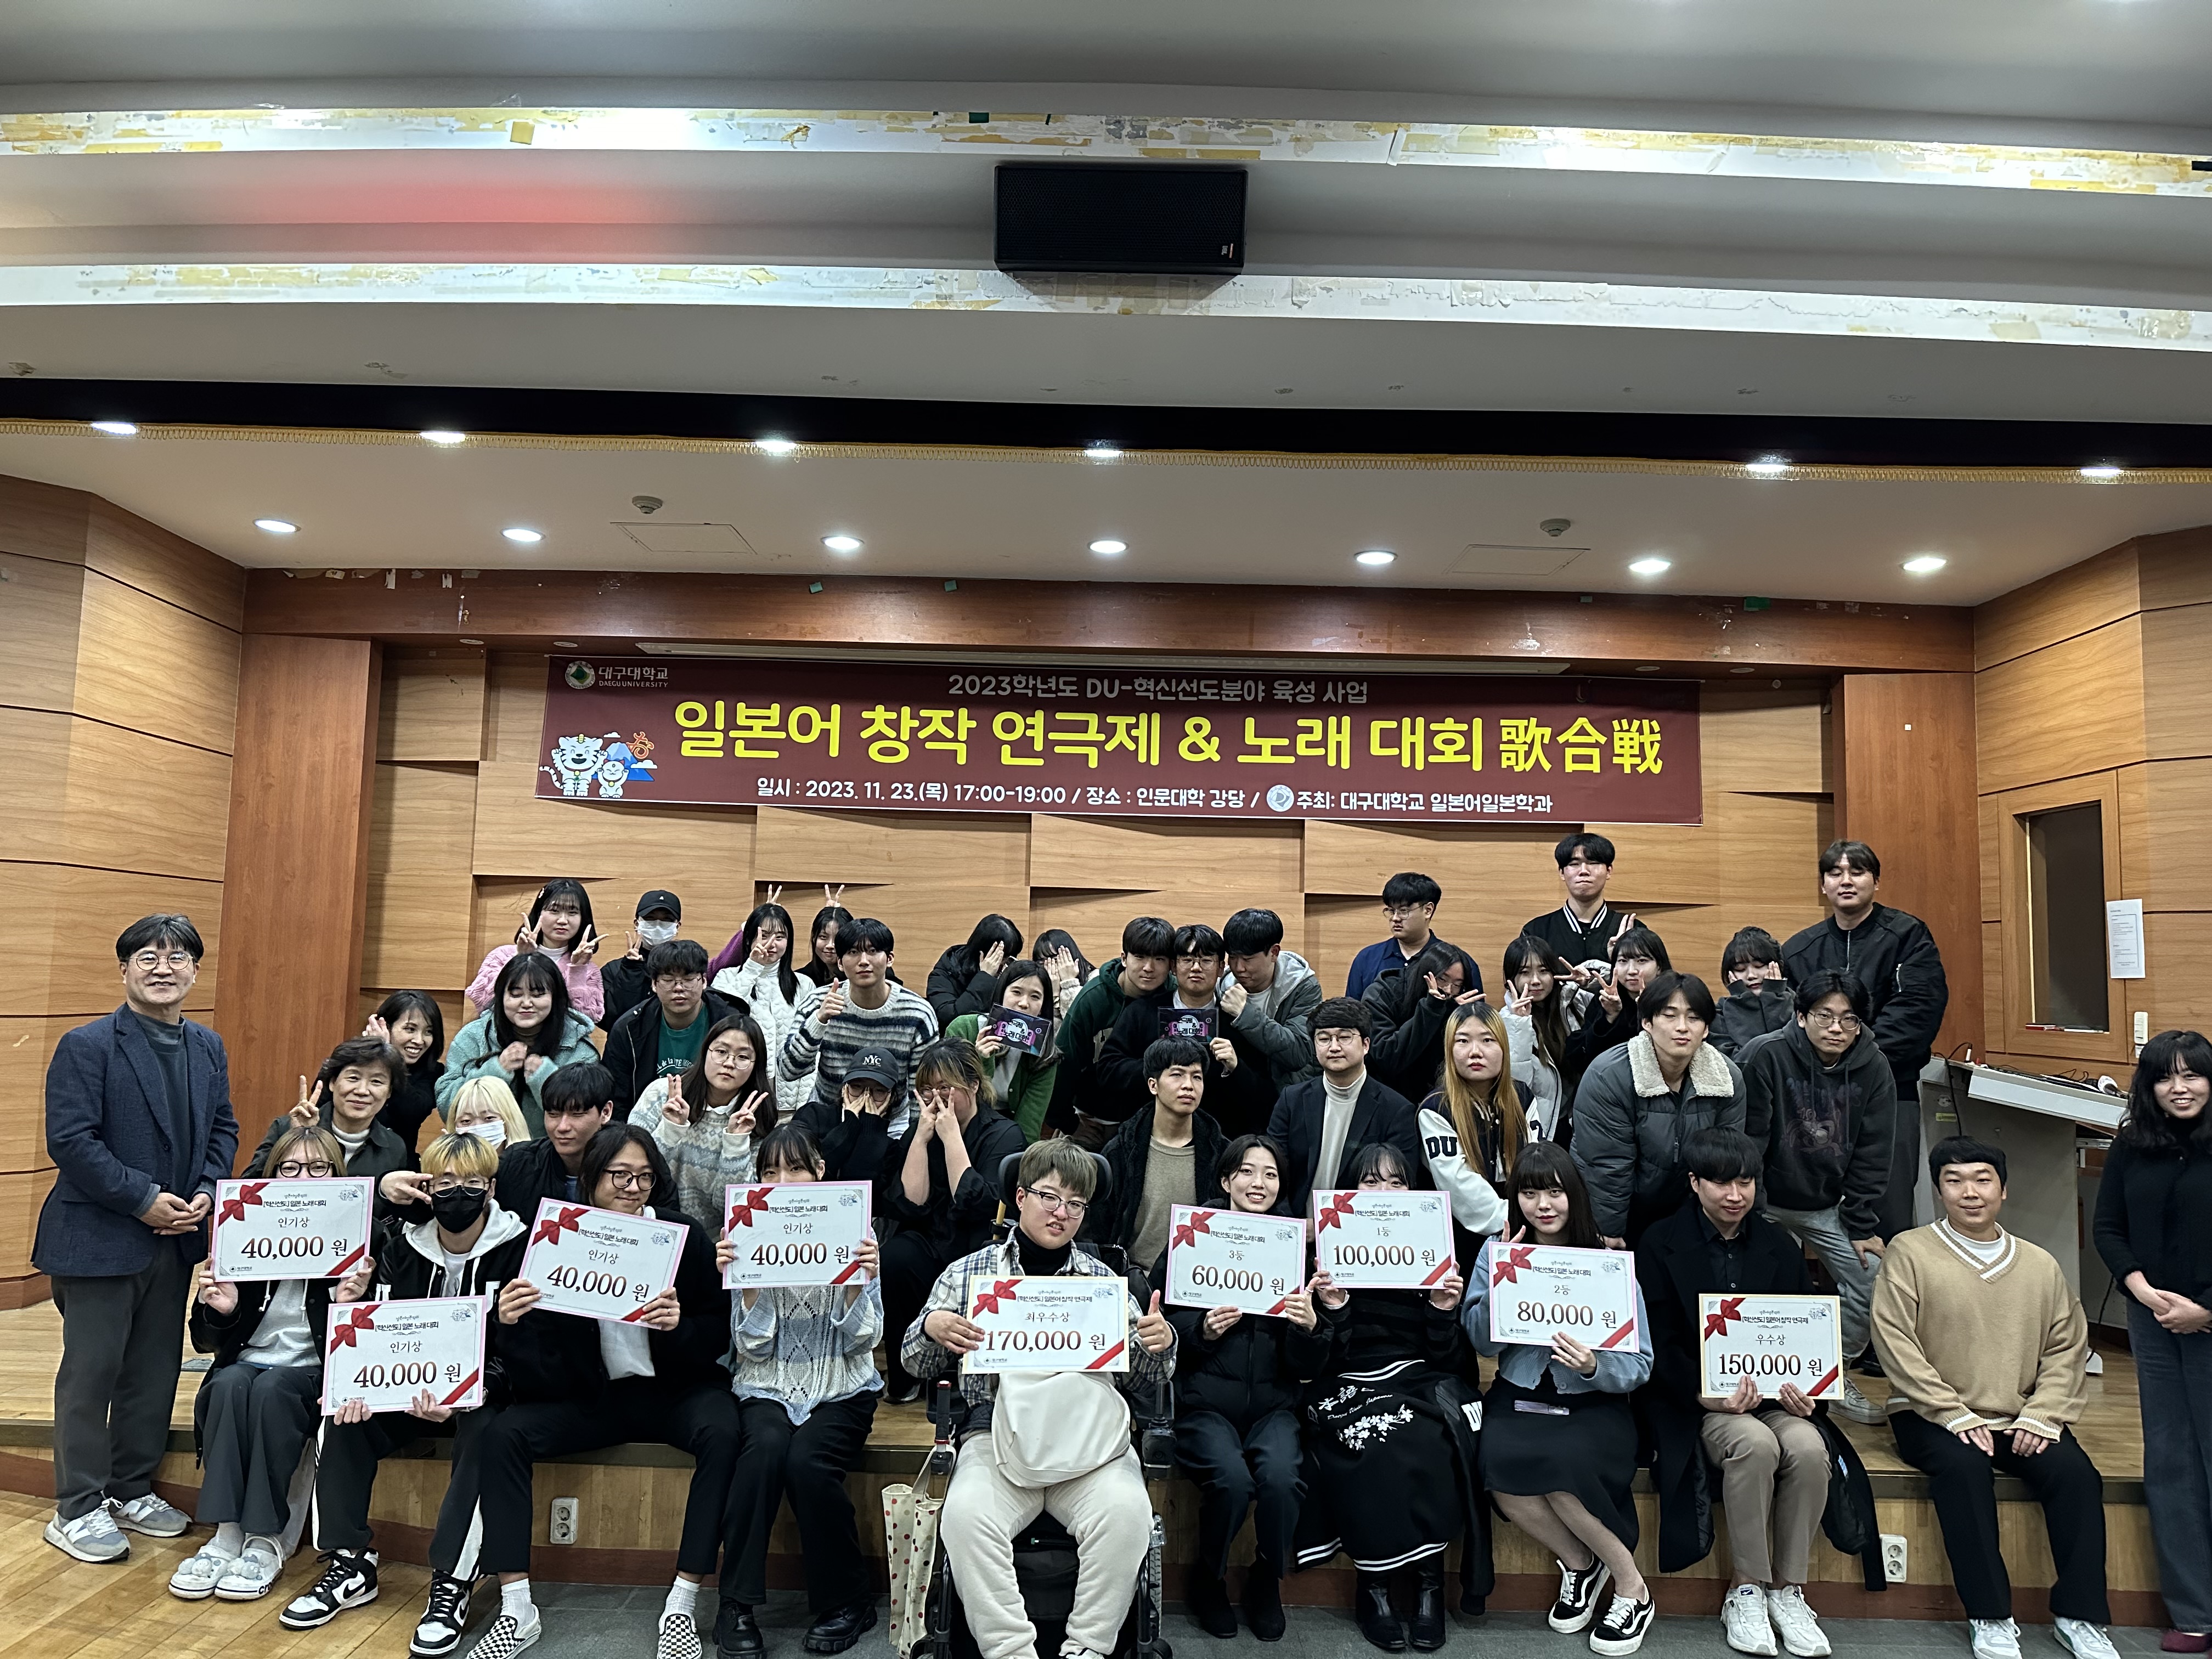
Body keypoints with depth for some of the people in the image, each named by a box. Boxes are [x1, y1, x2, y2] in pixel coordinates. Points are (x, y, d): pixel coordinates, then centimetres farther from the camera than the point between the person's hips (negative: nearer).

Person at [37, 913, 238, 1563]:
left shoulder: (208, 1047, 8)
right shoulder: (87, 1046, -11)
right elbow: (70, 1141, -17)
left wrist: (207, 1193, -4)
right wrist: (143, 1199, -19)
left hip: (176, 1237, 6)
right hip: (99, 1239, -6)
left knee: (156, 1371, 15)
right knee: (90, 1373, 4)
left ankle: (133, 1490, 30)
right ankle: (76, 1509, 18)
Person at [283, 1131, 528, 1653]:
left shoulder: (518, 1249, -13)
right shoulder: (403, 1248, 1)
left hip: (486, 1393, -5)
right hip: (415, 1387, 5)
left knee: (483, 1432, -34)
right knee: (344, 1419, -17)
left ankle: (452, 1581, -23)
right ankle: (350, 1563, -3)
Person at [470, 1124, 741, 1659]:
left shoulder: (687, 1235, -10)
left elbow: (719, 1338, -5)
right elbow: (542, 1377, -6)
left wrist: (681, 1325, -27)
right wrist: (511, 1327, -26)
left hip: (673, 1390, -2)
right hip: (592, 1396, 2)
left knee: (721, 1432, -31)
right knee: (501, 1434, -19)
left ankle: (682, 1604, -19)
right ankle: (516, 1609, -9)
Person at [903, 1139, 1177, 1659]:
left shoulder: (1105, 1280, 13)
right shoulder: (968, 1273, 10)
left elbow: (1144, 1383, 16)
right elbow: (915, 1365, 15)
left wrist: (1160, 1343, -6)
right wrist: (931, 1328, -8)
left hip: (1090, 1435, 1)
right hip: (999, 1433, 0)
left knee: (1127, 1513, -28)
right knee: (965, 1516, -29)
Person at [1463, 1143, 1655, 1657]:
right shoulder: (1497, 1252, 2)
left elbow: (1640, 1366, -5)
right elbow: (1483, 1344, -5)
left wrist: (1595, 1366, -26)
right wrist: (1501, 1281, -18)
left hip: (1594, 1407, -2)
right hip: (1519, 1400, 2)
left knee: (1559, 1463, -31)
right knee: (1499, 1464, -27)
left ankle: (1630, 1584, -3)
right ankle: (1578, 1562, 2)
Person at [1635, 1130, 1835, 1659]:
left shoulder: (1779, 1246, 12)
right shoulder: (1661, 1244, -1)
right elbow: (1659, 1343, -5)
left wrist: (1803, 1392, -11)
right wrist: (1706, 1394, -22)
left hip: (1774, 1393, 4)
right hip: (1695, 1401, -3)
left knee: (1809, 1447, -27)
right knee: (1755, 1444, -32)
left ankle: (1788, 1590, -10)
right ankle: (1746, 1590, -14)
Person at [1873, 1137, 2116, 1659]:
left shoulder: (2040, 1264, 11)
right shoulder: (1909, 1252, -3)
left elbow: (2067, 1349, 7)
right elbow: (1895, 1343, -10)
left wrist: (2041, 1417, -8)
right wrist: (1956, 1416, -15)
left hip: (2020, 1421, 4)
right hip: (1933, 1417, -4)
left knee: (2075, 1471, -22)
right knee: (1964, 1466, -31)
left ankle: (2079, 1616, -8)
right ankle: (1991, 1617, -19)